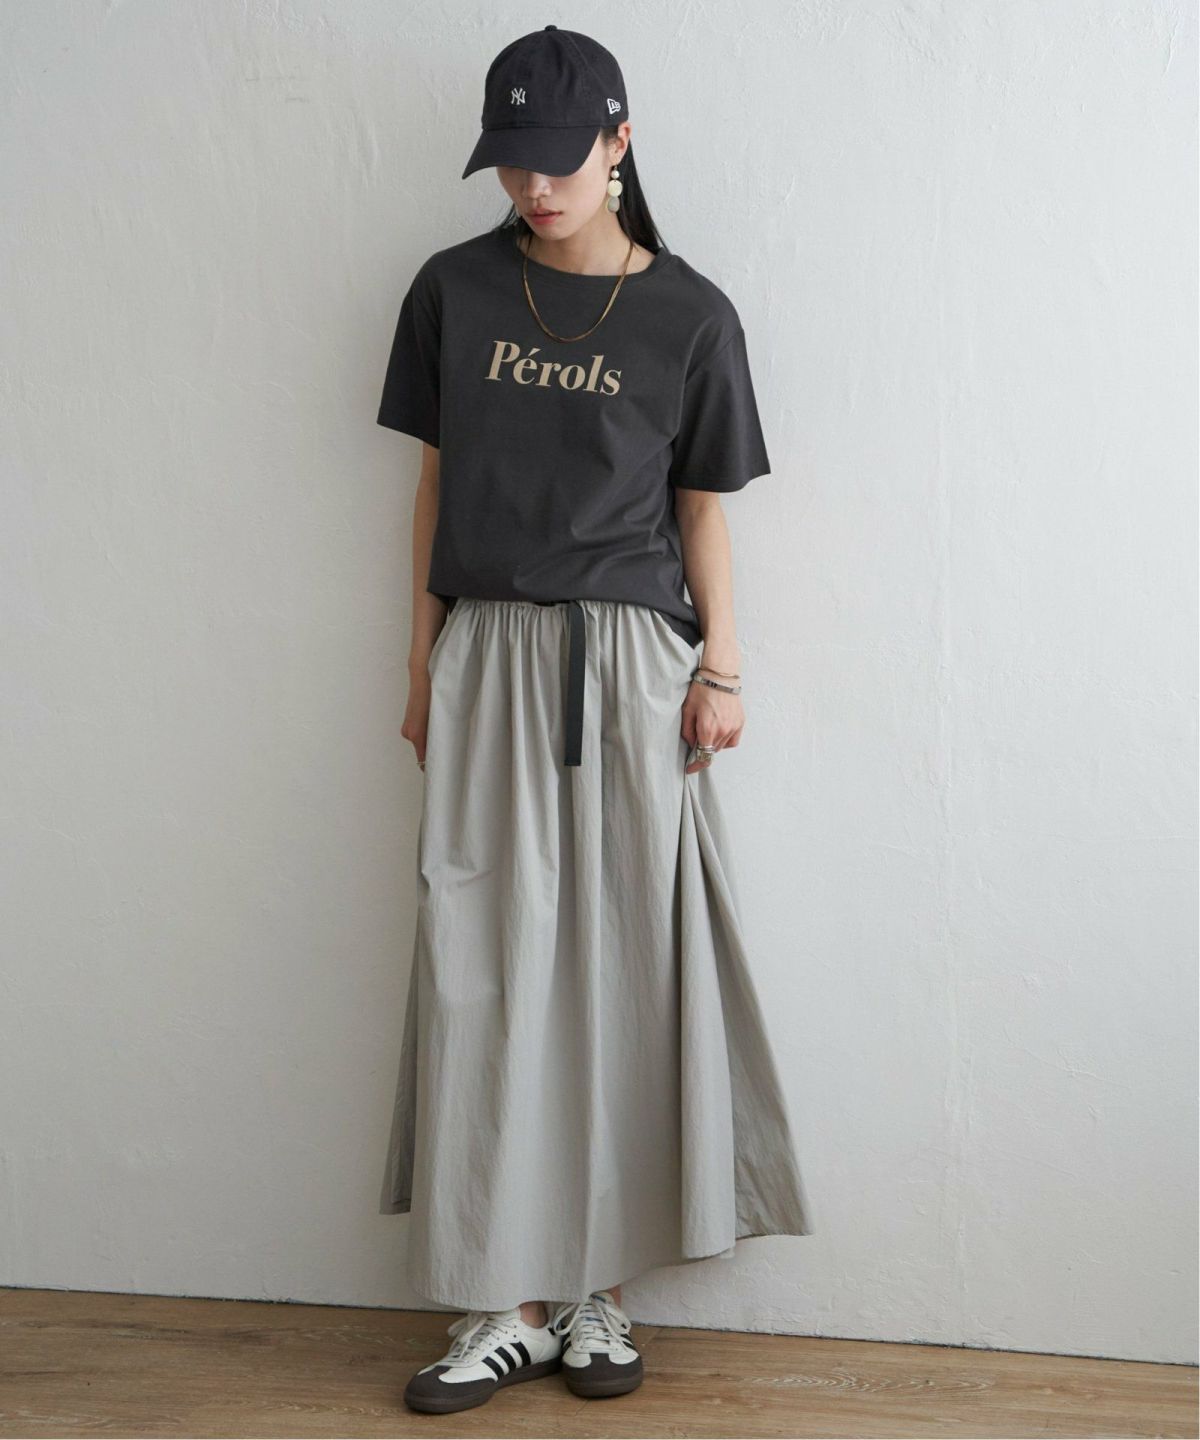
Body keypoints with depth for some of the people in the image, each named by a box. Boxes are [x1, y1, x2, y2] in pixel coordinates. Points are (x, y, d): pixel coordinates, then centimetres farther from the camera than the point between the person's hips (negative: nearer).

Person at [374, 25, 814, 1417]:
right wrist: (422, 659, 8)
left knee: (620, 960, 1)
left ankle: (594, 1287, 12)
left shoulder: (688, 314, 1)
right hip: (487, 655, 2)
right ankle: (505, 1299, 5)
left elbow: (702, 506, 5)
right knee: (485, 965, -1)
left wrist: (719, 667, -2)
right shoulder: (455, 291, 6)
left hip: (629, 654, -1)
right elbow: (436, 478, 10)